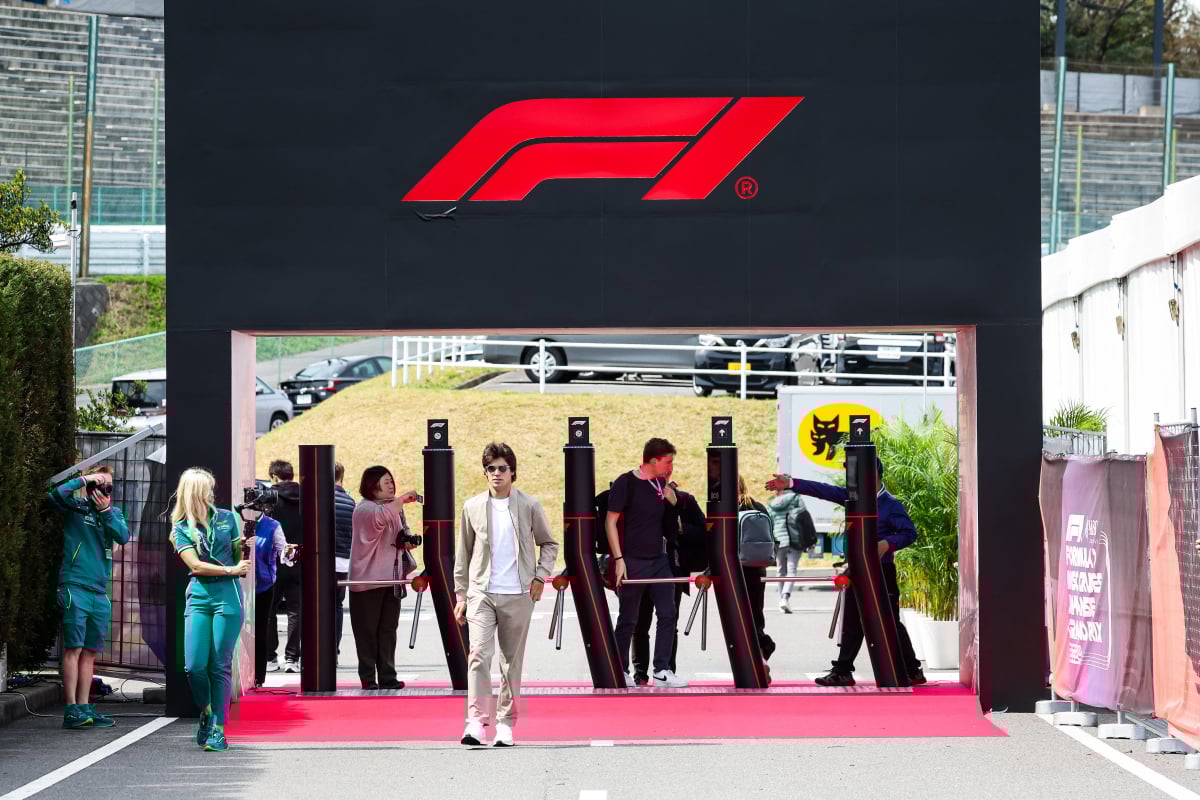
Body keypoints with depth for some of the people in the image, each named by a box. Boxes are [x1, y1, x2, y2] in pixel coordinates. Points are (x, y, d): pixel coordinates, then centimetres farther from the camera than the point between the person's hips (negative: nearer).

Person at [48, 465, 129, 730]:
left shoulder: (114, 512, 16)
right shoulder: (76, 506, 2)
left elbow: (124, 536, -2)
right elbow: (56, 495, -18)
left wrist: (105, 510, -10)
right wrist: (83, 480, -11)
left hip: (100, 592, 6)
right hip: (75, 586, -6)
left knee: (90, 651, 7)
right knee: (73, 648, -9)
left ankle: (84, 708, 11)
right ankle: (71, 710, -11)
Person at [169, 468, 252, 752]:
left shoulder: (226, 518, 10)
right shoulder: (181, 528, 7)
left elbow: (242, 557, 12)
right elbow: (195, 565, -3)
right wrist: (231, 569, -8)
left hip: (228, 595, -1)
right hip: (198, 597, 1)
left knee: (220, 666, -4)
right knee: (194, 666, -7)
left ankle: (218, 730, 1)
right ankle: (206, 713, 21)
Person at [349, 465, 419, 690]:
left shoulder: (395, 508, 15)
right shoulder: (364, 508, -10)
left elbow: (400, 535, 26)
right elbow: (381, 517, -33)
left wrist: (407, 541, 3)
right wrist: (404, 498, -27)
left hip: (390, 579, 7)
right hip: (368, 580, -7)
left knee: (388, 630, 7)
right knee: (367, 631, -2)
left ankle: (388, 678, 9)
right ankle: (368, 680, 1)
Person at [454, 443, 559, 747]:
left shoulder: (529, 506, 2)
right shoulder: (473, 507, 5)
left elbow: (549, 543, 13)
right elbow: (463, 554, 12)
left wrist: (540, 576, 0)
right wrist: (460, 595, 10)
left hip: (518, 595, 0)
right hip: (482, 593, 0)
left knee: (512, 661, 5)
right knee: (479, 654, -15)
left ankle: (506, 724, 13)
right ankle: (476, 722, -19)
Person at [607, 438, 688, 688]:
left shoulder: (661, 483, 8)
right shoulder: (626, 482, -10)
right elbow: (611, 522, -11)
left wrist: (667, 486, 0)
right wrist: (619, 559, -16)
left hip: (659, 560, 6)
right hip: (633, 562, -6)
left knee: (668, 614, -1)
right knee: (628, 620, 3)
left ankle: (661, 672, 3)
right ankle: (620, 671, 15)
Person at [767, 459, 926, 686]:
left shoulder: (891, 505, -10)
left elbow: (909, 533, -12)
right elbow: (825, 491, 6)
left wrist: (888, 544, -29)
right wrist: (791, 483, 3)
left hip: (881, 572, -7)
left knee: (890, 623, -4)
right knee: (852, 624, 10)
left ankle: (913, 672, 5)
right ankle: (842, 672, 16)